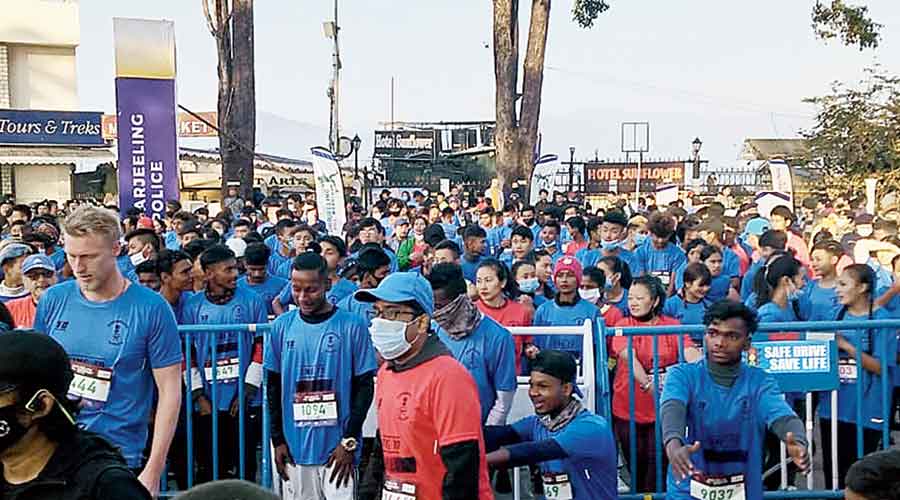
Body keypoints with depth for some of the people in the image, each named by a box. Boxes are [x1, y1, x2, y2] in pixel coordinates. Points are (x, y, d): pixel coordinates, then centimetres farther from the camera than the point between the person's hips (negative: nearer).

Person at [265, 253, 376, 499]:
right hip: (296, 448, 3)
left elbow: (365, 387, -4)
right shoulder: (282, 326, 3)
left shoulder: (352, 325, -6)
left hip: (338, 448, -3)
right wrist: (278, 440, 5)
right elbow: (273, 386, 10)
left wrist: (349, 442, -8)